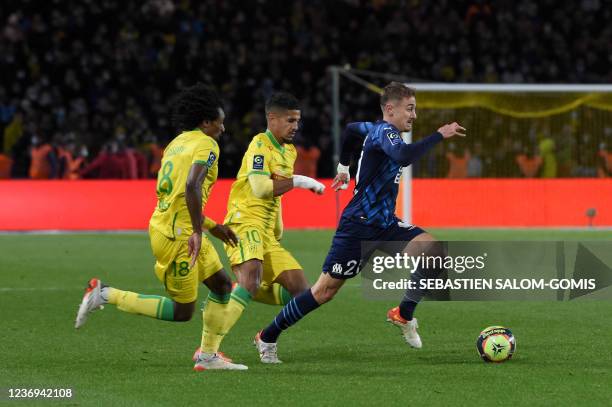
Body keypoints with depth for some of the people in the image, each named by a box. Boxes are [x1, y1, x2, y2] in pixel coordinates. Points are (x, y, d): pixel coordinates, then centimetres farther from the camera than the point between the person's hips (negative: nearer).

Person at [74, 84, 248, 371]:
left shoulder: (177, 143, 16)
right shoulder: (206, 144, -11)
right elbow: (191, 187, -28)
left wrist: (211, 226, 25)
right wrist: (197, 232, -27)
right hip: (176, 234, -10)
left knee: (222, 285, 14)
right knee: (182, 312, -2)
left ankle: (208, 356, 17)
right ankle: (106, 295, -2)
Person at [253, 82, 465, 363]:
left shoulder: (376, 129, 12)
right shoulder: (384, 132, -15)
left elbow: (350, 128, 33)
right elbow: (404, 157, -37)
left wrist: (344, 167, 41)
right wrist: (440, 135, -31)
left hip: (384, 224, 9)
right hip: (358, 224, -9)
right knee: (326, 290, -3)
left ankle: (403, 315, 0)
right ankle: (267, 337, 11)